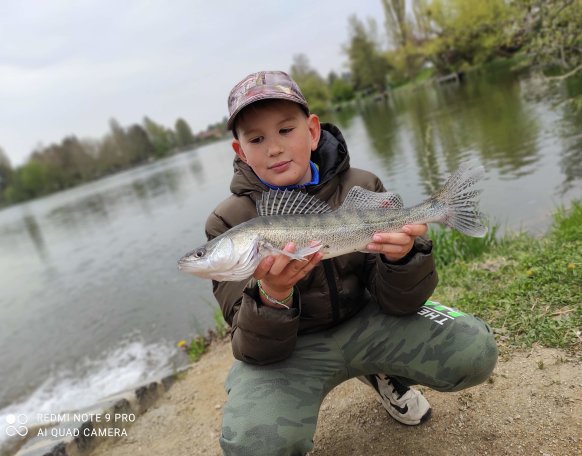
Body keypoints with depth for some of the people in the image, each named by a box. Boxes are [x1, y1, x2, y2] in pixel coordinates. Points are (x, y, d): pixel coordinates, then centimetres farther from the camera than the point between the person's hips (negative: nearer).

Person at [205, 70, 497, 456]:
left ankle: (383, 372, 13)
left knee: (475, 351, -17)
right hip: (288, 345, -2)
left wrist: (400, 256, -31)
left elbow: (398, 303, -9)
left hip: (363, 322, 3)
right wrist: (272, 296, -39)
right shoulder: (230, 222, -14)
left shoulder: (362, 188, -9)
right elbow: (257, 352, -16)